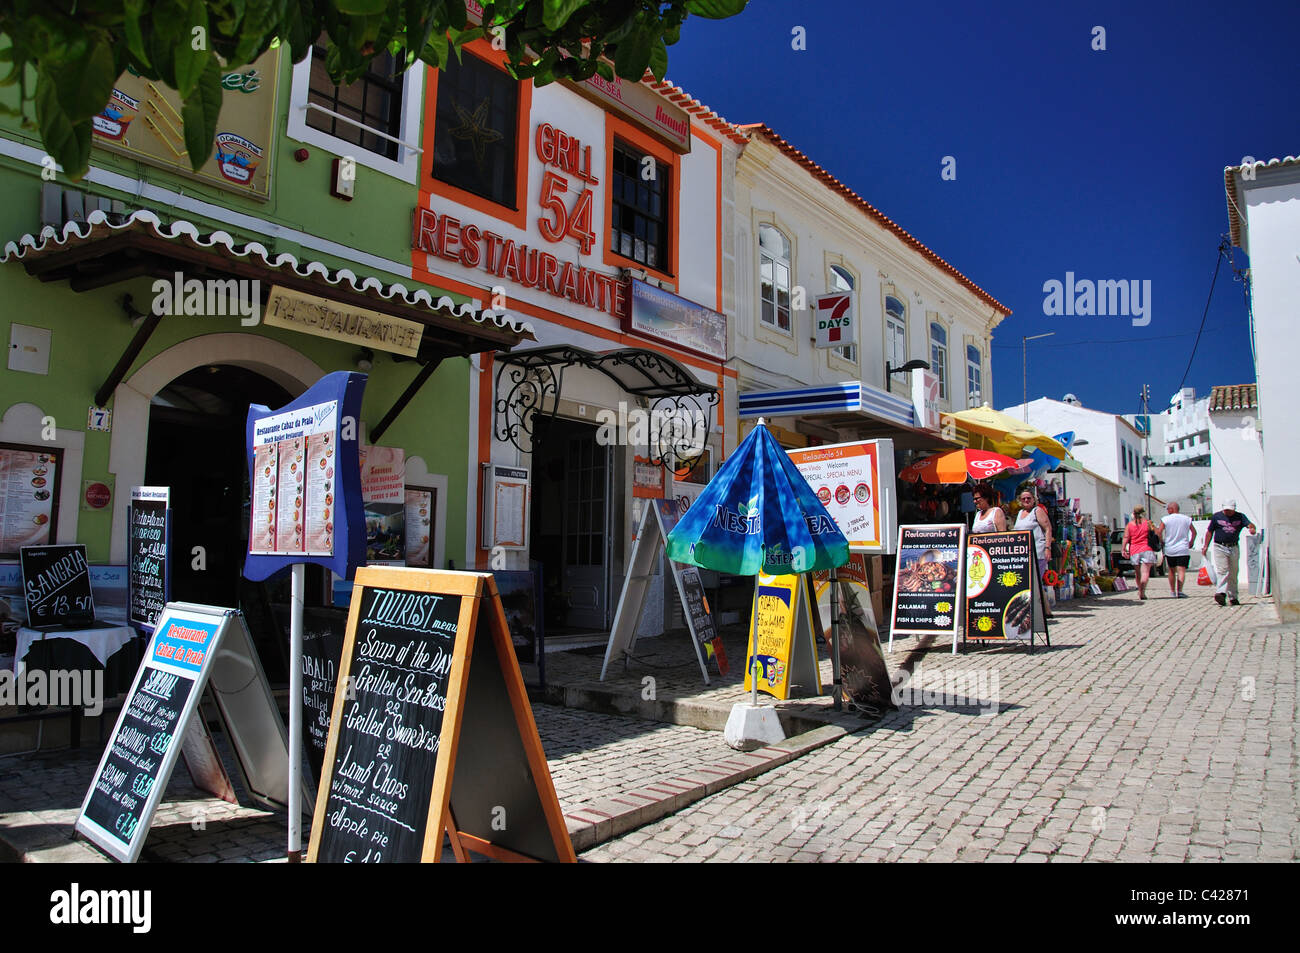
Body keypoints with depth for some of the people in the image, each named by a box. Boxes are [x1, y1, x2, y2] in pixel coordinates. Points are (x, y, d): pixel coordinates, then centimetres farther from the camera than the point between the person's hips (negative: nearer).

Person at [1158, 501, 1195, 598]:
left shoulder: (1165, 519, -2)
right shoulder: (1187, 519, 5)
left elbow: (1158, 532, -10)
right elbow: (1194, 532, 9)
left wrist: (1162, 542, 4)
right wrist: (1191, 542, 22)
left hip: (1169, 549, 0)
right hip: (1183, 549, 0)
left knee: (1171, 571, 13)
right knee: (1181, 571, -7)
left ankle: (1172, 591, 19)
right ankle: (1179, 590, -24)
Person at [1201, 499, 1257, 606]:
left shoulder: (1240, 517, 6)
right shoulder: (1217, 516, 3)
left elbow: (1249, 524, -12)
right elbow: (1210, 532, 7)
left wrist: (1252, 528, -36)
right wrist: (1206, 546, 3)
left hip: (1233, 548, 3)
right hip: (1220, 547, -3)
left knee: (1233, 573, 9)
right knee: (1223, 570, -16)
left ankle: (1233, 597, 17)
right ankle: (1221, 593, -27)